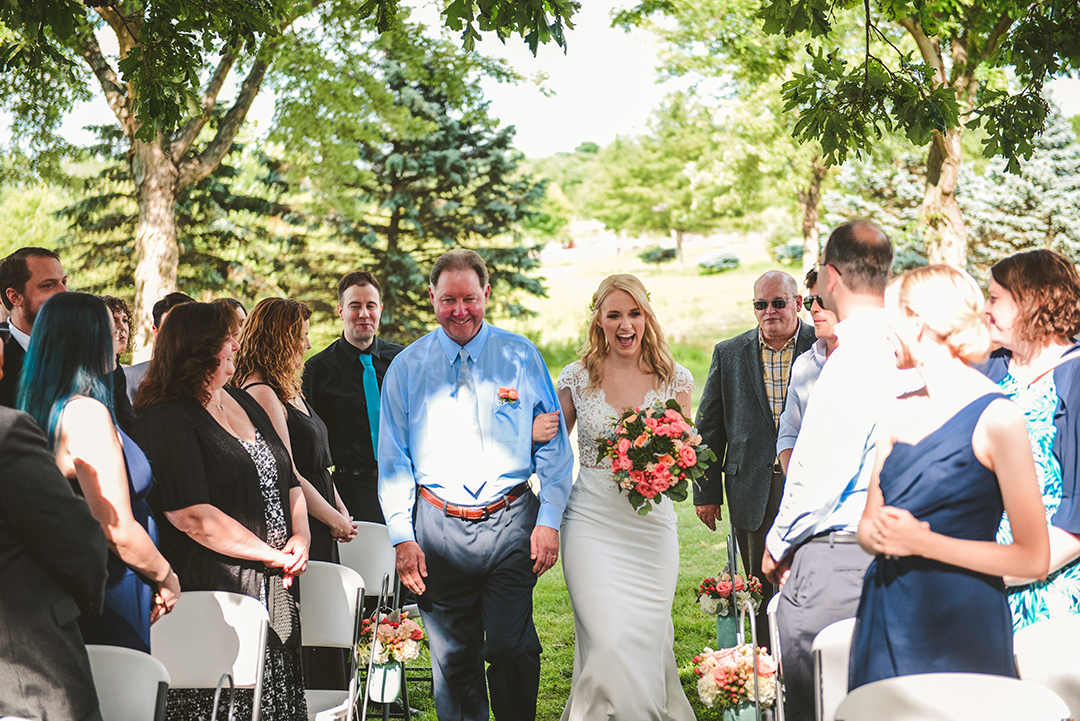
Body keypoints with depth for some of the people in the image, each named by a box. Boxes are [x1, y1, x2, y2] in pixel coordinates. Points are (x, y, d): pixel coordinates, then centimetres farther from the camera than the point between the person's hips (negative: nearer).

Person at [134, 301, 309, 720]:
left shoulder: (243, 403, 15)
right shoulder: (165, 421, -13)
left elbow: (288, 481, 19)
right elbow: (192, 516, -21)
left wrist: (300, 536, -1)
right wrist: (272, 556, -14)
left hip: (274, 592, 8)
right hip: (214, 594, -8)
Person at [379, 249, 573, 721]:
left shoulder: (521, 357, 4)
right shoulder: (406, 368, 6)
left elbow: (553, 446, 6)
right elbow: (393, 462, 7)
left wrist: (549, 519, -3)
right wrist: (402, 537, -1)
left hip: (511, 522, -1)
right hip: (438, 527, 1)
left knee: (513, 649, -6)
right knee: (452, 658, 7)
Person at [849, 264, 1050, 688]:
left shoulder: (997, 418, -10)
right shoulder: (899, 413, 10)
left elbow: (1034, 559, -13)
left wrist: (923, 543, -16)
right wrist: (879, 534, -10)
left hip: (962, 624, -5)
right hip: (887, 617, 6)